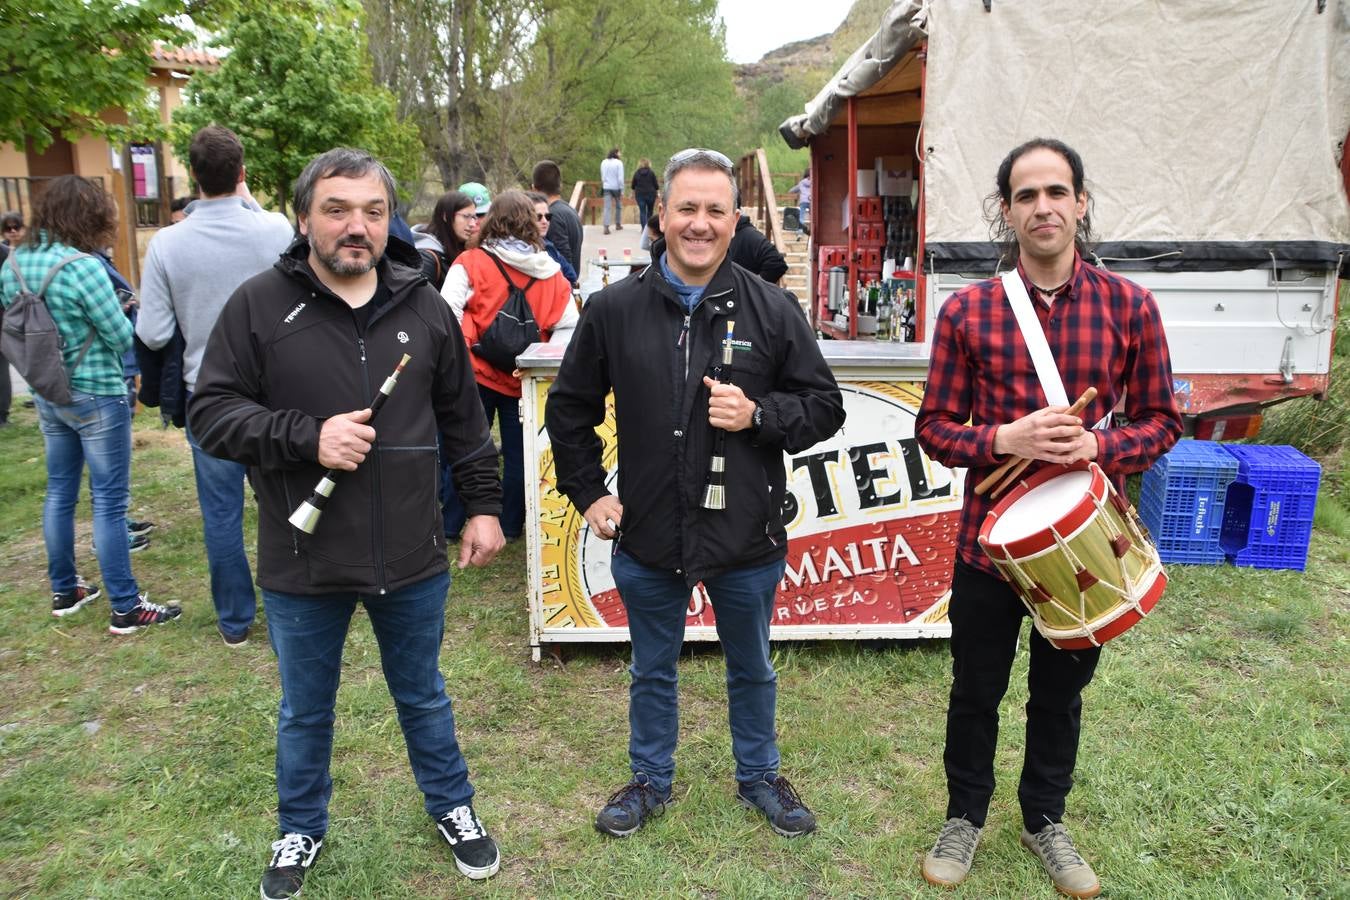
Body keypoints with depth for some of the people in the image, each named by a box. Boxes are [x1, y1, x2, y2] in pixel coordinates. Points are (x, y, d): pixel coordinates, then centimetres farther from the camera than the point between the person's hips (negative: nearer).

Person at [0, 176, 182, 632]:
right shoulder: (82, 267, -21)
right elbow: (123, 337, -15)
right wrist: (127, 314, 5)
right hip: (96, 396, -8)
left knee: (59, 491, 18)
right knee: (109, 501, -1)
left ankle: (64, 590, 31)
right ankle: (125, 608, 6)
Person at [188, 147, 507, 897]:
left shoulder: (424, 307, 0)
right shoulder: (258, 305, -8)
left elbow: (463, 420, 8)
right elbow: (210, 413, -8)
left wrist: (483, 505, 7)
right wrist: (307, 437, -22)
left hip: (412, 559, 2)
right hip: (302, 564, -1)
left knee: (423, 697, 20)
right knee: (305, 712, 19)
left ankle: (452, 807, 43)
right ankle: (300, 830, 44)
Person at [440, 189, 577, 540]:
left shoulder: (470, 262, -6)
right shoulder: (549, 271, 1)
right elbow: (567, 326, -2)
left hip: (477, 372, -1)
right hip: (523, 378, 1)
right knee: (518, 452, 13)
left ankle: (451, 525, 18)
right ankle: (511, 526, 23)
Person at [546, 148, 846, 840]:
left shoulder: (771, 310, -6)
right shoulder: (614, 309, -3)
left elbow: (824, 407, 0)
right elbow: (568, 409, 8)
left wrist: (758, 415, -17)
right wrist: (588, 493, 2)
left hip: (747, 539, 0)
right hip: (647, 537, 1)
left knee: (752, 670, 20)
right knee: (652, 671, 20)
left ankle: (758, 776, 44)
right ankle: (650, 781, 43)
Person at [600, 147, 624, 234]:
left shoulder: (603, 162, 3)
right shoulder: (618, 163, -9)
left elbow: (602, 176, 7)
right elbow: (620, 178, -12)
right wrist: (622, 191, -7)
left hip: (606, 187, 3)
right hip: (616, 187, -3)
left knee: (607, 207, -3)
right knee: (618, 206, 18)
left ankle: (606, 227, -16)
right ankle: (618, 224, 26)